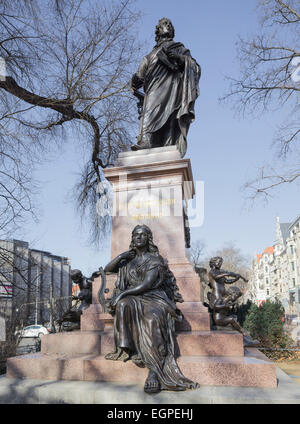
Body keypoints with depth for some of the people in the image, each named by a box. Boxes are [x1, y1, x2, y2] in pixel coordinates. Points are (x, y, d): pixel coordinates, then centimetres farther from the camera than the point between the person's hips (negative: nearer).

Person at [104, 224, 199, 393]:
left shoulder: (155, 259, 2)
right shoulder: (128, 260, 19)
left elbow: (146, 284, -11)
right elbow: (107, 269, 18)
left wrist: (123, 293, -17)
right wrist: (120, 257, 2)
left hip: (154, 298, -4)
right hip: (133, 299, 4)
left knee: (152, 319, -37)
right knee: (123, 304, -33)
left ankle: (155, 371, -44)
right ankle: (124, 348, -36)